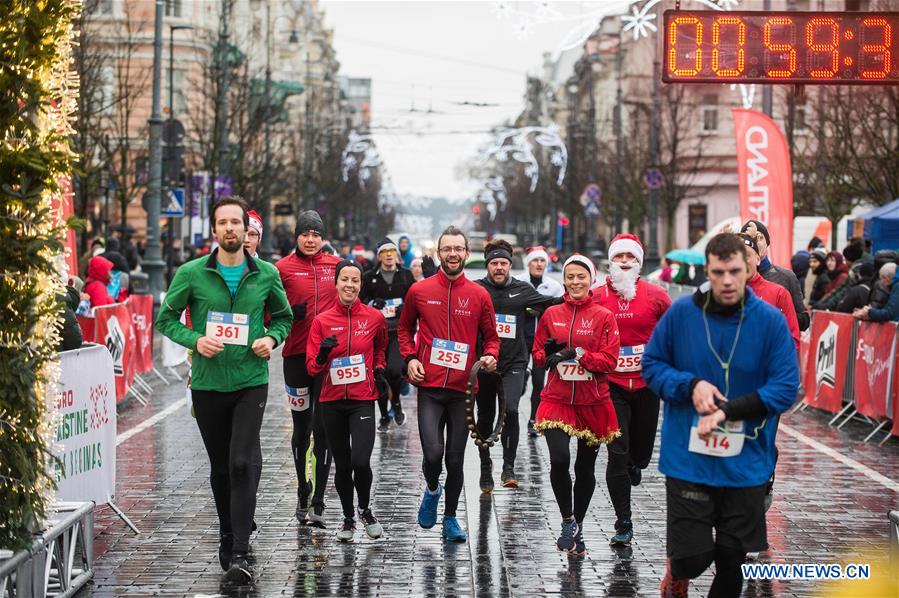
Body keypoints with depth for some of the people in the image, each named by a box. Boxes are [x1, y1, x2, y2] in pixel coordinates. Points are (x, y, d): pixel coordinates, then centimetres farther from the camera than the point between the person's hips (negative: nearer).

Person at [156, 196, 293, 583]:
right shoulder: (191, 273, -2)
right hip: (207, 384, 1)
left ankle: (239, 554, -14)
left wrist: (272, 338, -6)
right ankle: (227, 536, 33)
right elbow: (166, 317, 4)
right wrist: (195, 340, -13)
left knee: (242, 464, -14)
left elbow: (283, 317, 15)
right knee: (220, 467, 12)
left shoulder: (266, 274, 2)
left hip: (251, 381, -1)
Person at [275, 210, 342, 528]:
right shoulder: (283, 268, 0)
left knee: (323, 427, -6)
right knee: (301, 426, 11)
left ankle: (318, 503, -5)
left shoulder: (336, 265, 6)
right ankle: (303, 493, 27)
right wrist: (291, 315, -16)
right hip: (297, 355, 0)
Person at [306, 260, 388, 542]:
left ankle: (365, 509, 12)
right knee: (342, 465, 9)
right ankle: (348, 518, 29)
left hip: (363, 399, -1)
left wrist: (379, 369, 6)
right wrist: (323, 354, -20)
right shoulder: (322, 320, -1)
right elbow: (312, 367, -1)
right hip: (332, 401, 1)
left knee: (360, 461, -15)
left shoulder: (374, 317, -1)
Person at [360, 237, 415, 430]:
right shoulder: (369, 277, 8)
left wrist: (405, 309, -6)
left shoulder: (406, 276, 8)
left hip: (399, 330, -1)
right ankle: (384, 415, 17)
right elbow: (359, 301, 10)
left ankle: (396, 403, 9)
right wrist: (372, 303, -9)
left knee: (395, 369, -20)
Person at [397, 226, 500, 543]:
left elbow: (491, 336, 13)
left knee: (455, 459, 6)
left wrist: (490, 356, -7)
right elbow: (405, 328, 17)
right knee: (433, 453, -14)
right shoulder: (419, 291, 2)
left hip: (462, 389, 1)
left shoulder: (479, 296, 3)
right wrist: (410, 357, 1)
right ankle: (432, 490, 19)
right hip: (429, 388, -1)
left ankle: (450, 518, 23)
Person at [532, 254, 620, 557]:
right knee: (559, 460, -19)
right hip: (557, 399, 0)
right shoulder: (552, 314, 5)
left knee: (585, 467, 10)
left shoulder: (604, 317, -1)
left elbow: (609, 360, -8)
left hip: (592, 402, 0)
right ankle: (568, 520, 4)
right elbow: (538, 354, 12)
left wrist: (577, 354, -21)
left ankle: (577, 528, 29)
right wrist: (548, 354, -11)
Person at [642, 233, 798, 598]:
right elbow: (651, 364, 4)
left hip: (746, 464, 1)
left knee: (732, 561, 10)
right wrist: (691, 385, -14)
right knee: (692, 557, -3)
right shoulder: (681, 313, -6)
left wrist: (726, 412, -19)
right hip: (687, 459, 0)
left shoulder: (771, 321, -8)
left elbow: (785, 388, -10)